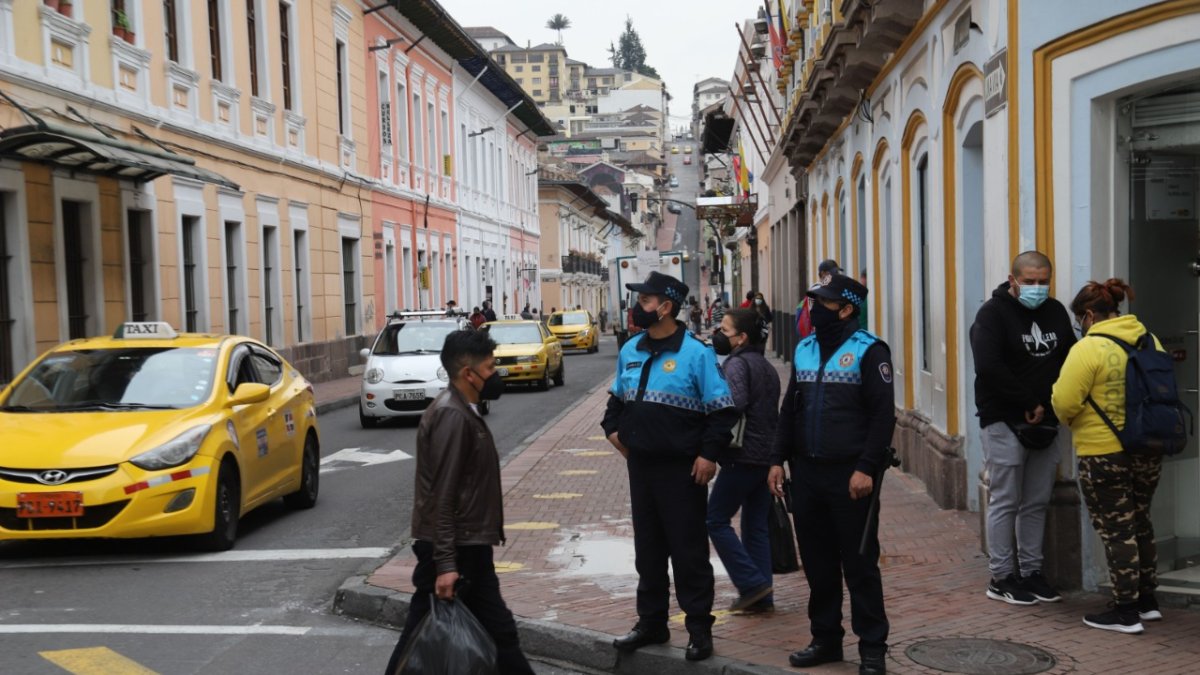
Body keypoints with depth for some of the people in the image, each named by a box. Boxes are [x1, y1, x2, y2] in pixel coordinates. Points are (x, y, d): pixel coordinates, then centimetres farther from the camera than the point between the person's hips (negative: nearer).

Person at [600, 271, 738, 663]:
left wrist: (708, 454, -15)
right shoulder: (630, 350, 8)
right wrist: (613, 428, 8)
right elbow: (617, 396, 23)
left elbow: (722, 410, -11)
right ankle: (651, 623, 26)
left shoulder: (695, 353, -12)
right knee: (648, 550, 14)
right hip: (640, 465, 6)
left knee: (689, 552, 1)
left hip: (681, 470, -6)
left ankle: (699, 629, 12)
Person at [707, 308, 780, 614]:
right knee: (756, 526, 12)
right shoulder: (767, 367, 18)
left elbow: (735, 403, -28)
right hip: (767, 457, 9)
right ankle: (762, 597, 13)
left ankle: (751, 583, -4)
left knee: (716, 520, 1)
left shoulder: (737, 364, -11)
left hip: (742, 458, -9)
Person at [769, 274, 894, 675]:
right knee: (817, 562, 12)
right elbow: (789, 411, 16)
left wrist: (866, 469, -17)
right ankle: (826, 639, 25)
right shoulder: (804, 350, 12)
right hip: (807, 473, 6)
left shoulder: (868, 351, -7)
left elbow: (883, 415, -12)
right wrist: (779, 460, 10)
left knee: (859, 565, 1)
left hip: (849, 476, -6)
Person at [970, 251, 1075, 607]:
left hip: (1048, 423, 6)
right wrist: (1030, 402, -16)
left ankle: (1031, 572, 21)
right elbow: (988, 367, -19)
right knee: (1005, 502, 0)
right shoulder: (993, 313, -8)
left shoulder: (1055, 312, 12)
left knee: (1037, 503, 11)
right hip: (1004, 423, -6)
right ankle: (1001, 577, 9)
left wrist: (1052, 404, -4)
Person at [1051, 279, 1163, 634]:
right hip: (1148, 449, 8)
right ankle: (1148, 600, 30)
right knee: (1139, 522, 21)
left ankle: (1126, 611, 9)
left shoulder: (1088, 348, -16)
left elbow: (1064, 404, -18)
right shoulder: (1149, 341, 7)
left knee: (1116, 530, 2)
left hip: (1105, 454, -8)